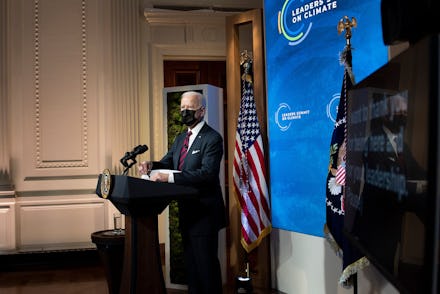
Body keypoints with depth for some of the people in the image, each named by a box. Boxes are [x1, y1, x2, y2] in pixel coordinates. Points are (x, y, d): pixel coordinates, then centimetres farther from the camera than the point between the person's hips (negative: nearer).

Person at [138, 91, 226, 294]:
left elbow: (207, 172, -24)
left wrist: (170, 177, -29)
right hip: (186, 211, 8)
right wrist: (151, 165, -9)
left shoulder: (212, 138, -13)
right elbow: (167, 163, 14)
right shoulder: (180, 139, 14)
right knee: (190, 263, 18)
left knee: (206, 265, 1)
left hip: (204, 212, -8)